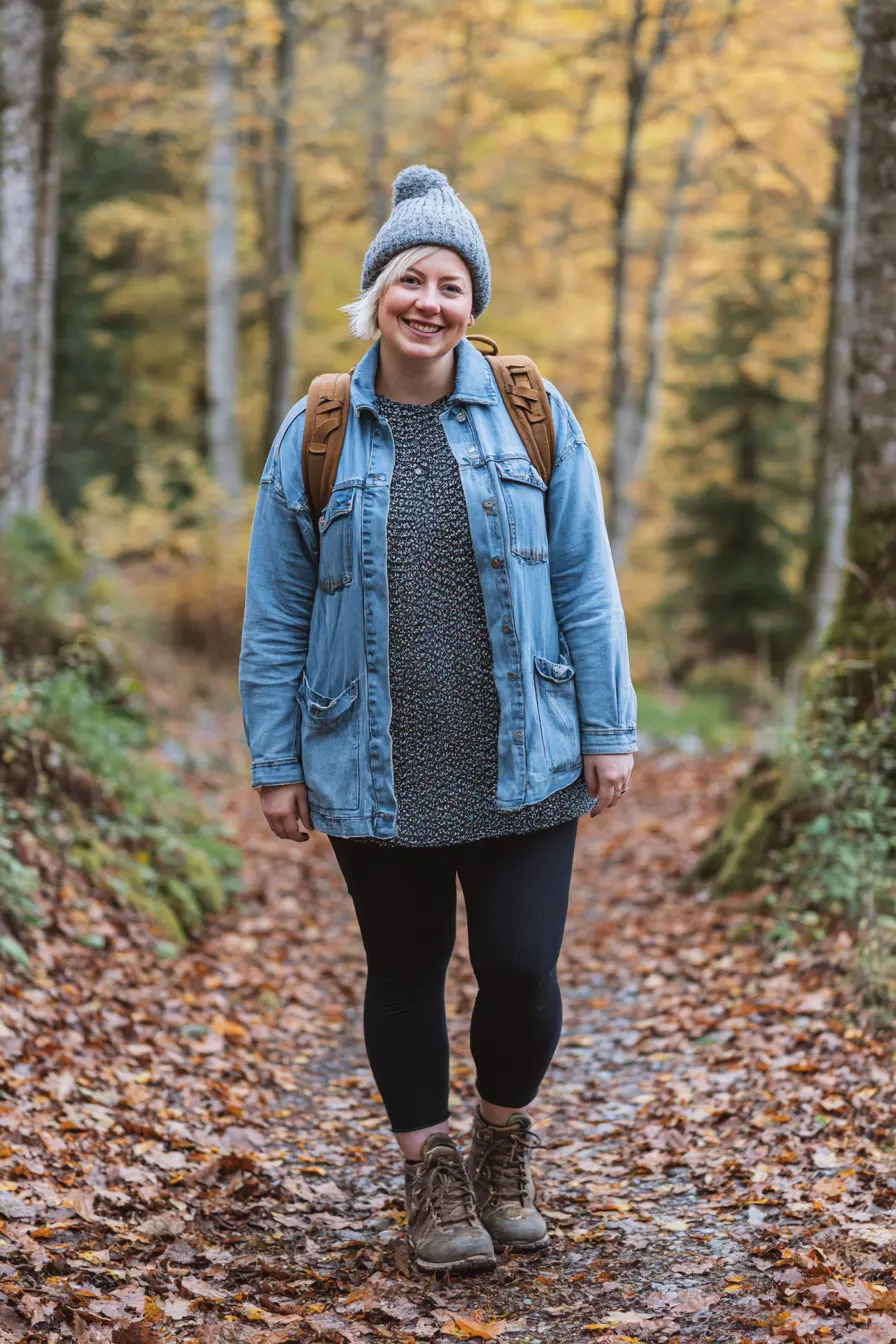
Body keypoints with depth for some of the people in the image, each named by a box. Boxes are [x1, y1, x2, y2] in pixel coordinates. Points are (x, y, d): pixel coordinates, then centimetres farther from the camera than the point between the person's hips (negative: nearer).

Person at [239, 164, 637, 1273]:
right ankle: (431, 1168, 30)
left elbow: (585, 588, 3)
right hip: (375, 774, 1)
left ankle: (505, 1145, 27)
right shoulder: (313, 437, 2)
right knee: (405, 974, 10)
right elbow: (275, 617, 4)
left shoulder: (534, 420, 2)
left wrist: (608, 732, 0)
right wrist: (276, 763, 2)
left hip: (521, 762, 0)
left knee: (520, 968, -2)